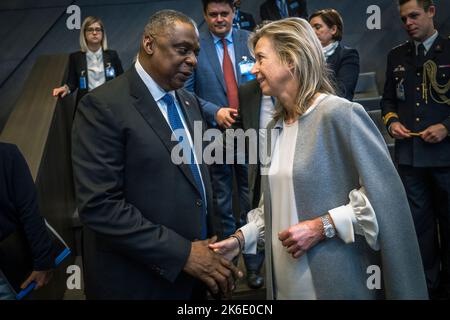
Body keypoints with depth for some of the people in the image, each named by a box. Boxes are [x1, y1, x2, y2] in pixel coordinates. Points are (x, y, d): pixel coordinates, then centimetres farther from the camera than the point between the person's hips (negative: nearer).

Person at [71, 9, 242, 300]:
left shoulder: (190, 102, 8)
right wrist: (182, 253, -21)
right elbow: (99, 206, -22)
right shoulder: (103, 107, -16)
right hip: (140, 282, -7)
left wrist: (213, 240, 2)